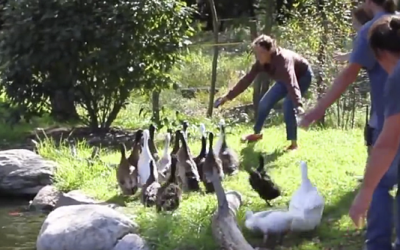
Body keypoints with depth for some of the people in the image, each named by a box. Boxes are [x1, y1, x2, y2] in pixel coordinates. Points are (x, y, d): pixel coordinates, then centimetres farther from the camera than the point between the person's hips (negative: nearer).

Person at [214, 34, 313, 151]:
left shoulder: (283, 60, -42)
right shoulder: (261, 62, -21)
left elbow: (292, 84, -55)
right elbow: (247, 79, -13)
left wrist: (298, 105, -69)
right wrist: (228, 96, -14)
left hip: (302, 76, -7)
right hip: (285, 78, 7)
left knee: (288, 106, -25)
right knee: (265, 103, 7)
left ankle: (293, 143, -14)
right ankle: (257, 134, 29)